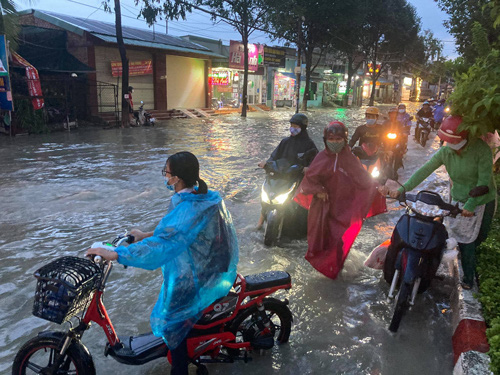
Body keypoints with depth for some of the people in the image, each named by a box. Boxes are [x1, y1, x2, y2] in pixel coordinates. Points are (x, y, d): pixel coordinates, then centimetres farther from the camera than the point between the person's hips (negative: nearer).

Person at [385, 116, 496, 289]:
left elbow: (484, 180, -24)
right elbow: (424, 171, -17)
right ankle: (468, 278, 19)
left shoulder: (481, 149, -22)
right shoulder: (445, 152, -12)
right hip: (460, 201, 2)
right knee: (465, 239, 3)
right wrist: (402, 189, -27)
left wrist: (471, 205, -29)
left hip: (483, 201, -2)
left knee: (480, 236, 13)